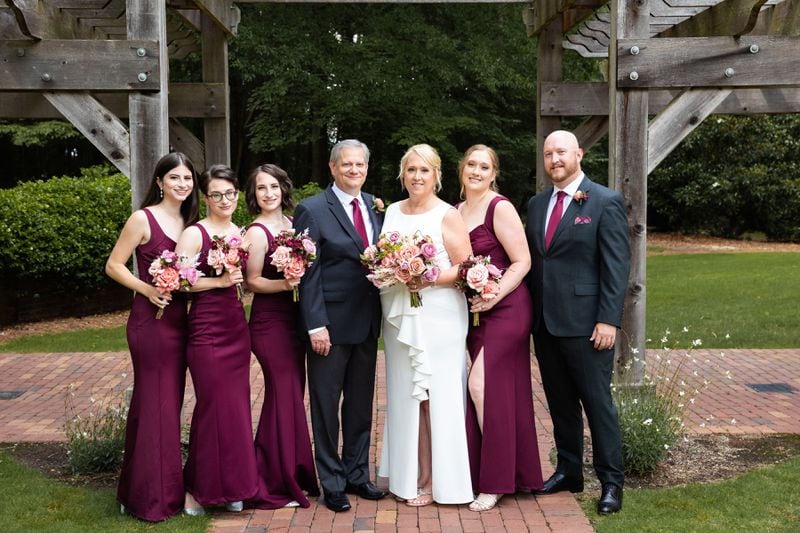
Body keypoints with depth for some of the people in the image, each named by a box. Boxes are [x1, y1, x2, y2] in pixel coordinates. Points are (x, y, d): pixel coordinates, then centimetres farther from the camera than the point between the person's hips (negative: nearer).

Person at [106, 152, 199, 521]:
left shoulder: (190, 221, 10)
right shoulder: (143, 219, -8)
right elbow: (113, 266, -7)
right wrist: (147, 288, -20)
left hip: (179, 320, 7)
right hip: (150, 320, -7)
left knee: (172, 401, 13)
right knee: (154, 402, -1)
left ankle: (168, 487, 26)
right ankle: (151, 496, 10)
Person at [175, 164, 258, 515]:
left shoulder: (242, 233, 11)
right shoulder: (194, 234, -7)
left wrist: (241, 280, 1)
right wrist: (220, 281, -17)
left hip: (237, 327, 6)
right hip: (207, 328, -6)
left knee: (237, 406, 8)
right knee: (214, 406, -2)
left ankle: (232, 486, 19)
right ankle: (199, 487, 12)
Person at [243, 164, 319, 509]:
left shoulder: (292, 224, 9)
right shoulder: (257, 232, -11)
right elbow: (253, 281, -11)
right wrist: (285, 284, -24)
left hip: (293, 319, 7)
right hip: (270, 322, -7)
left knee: (290, 396, 13)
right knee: (285, 397, -3)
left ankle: (294, 474, 25)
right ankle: (278, 485, 9)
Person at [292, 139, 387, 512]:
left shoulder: (374, 206, 9)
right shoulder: (312, 210, -8)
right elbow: (308, 273, -12)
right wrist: (316, 325, -17)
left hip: (367, 322, 6)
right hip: (331, 322, -6)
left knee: (361, 404, 15)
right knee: (326, 405, 6)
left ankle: (356, 474, 29)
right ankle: (332, 484, 18)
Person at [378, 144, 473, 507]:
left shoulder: (447, 216, -4)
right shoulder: (392, 212, 13)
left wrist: (429, 279, -20)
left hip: (438, 318, -5)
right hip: (399, 318, 5)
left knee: (436, 394, -2)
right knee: (404, 395, 8)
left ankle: (436, 480, 8)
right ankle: (409, 474, 19)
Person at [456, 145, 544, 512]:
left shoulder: (500, 208, -9)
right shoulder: (456, 211, 11)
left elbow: (522, 262, -13)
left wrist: (493, 297, -21)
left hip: (504, 308, -7)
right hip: (474, 312, 7)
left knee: (482, 384, -13)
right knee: (494, 390, 9)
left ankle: (495, 481, -2)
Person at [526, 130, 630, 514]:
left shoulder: (605, 202, -5)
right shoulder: (536, 204, 13)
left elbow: (617, 265, -10)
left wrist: (608, 320, -15)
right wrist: (529, 313, 7)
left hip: (584, 323, -6)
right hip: (544, 323, 6)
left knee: (597, 402, 1)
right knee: (560, 403, 13)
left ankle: (611, 482, 12)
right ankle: (568, 471, 25)